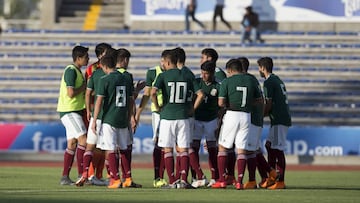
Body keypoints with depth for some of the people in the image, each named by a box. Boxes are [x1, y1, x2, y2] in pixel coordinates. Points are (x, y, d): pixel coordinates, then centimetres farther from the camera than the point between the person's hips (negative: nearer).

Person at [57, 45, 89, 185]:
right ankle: (81, 175, -14)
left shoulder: (77, 71, 17)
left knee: (72, 144, 9)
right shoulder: (71, 71, -15)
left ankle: (65, 177, 10)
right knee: (83, 140, -14)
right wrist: (84, 86, -11)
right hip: (69, 111, -10)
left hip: (75, 111, 10)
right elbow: (71, 93, -23)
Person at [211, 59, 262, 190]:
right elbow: (259, 100, 12)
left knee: (222, 147, 9)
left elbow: (221, 103, -10)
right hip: (246, 116, 3)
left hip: (231, 115, -3)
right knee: (241, 149, 5)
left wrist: (228, 104, 10)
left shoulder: (227, 82, -4)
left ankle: (222, 180, 3)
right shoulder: (251, 81, 7)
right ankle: (239, 181, -4)